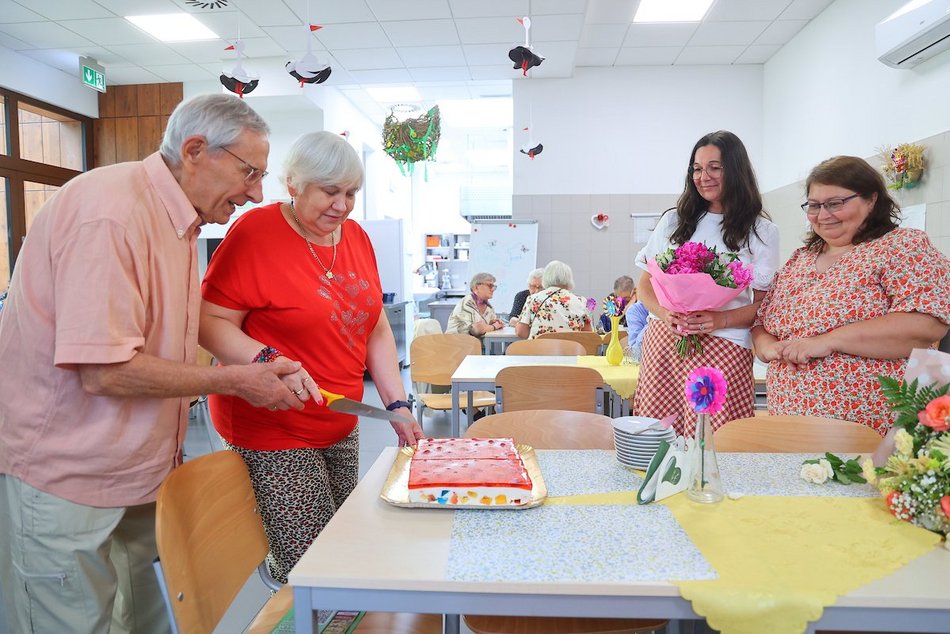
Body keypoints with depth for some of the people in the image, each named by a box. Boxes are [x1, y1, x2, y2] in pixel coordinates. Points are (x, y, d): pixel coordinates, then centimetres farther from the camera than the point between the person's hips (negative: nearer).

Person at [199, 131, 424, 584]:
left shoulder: (356, 237, 8)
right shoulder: (256, 231, -12)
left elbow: (376, 330, 10)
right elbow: (210, 322, -14)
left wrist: (398, 405, 2)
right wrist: (267, 360, -30)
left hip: (340, 429, 7)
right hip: (272, 433, -6)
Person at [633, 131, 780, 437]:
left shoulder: (761, 231, 7)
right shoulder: (673, 221, 13)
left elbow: (765, 303, 3)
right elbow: (644, 285, 12)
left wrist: (721, 320, -16)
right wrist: (665, 314, -9)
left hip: (723, 351, -2)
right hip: (663, 342, 2)